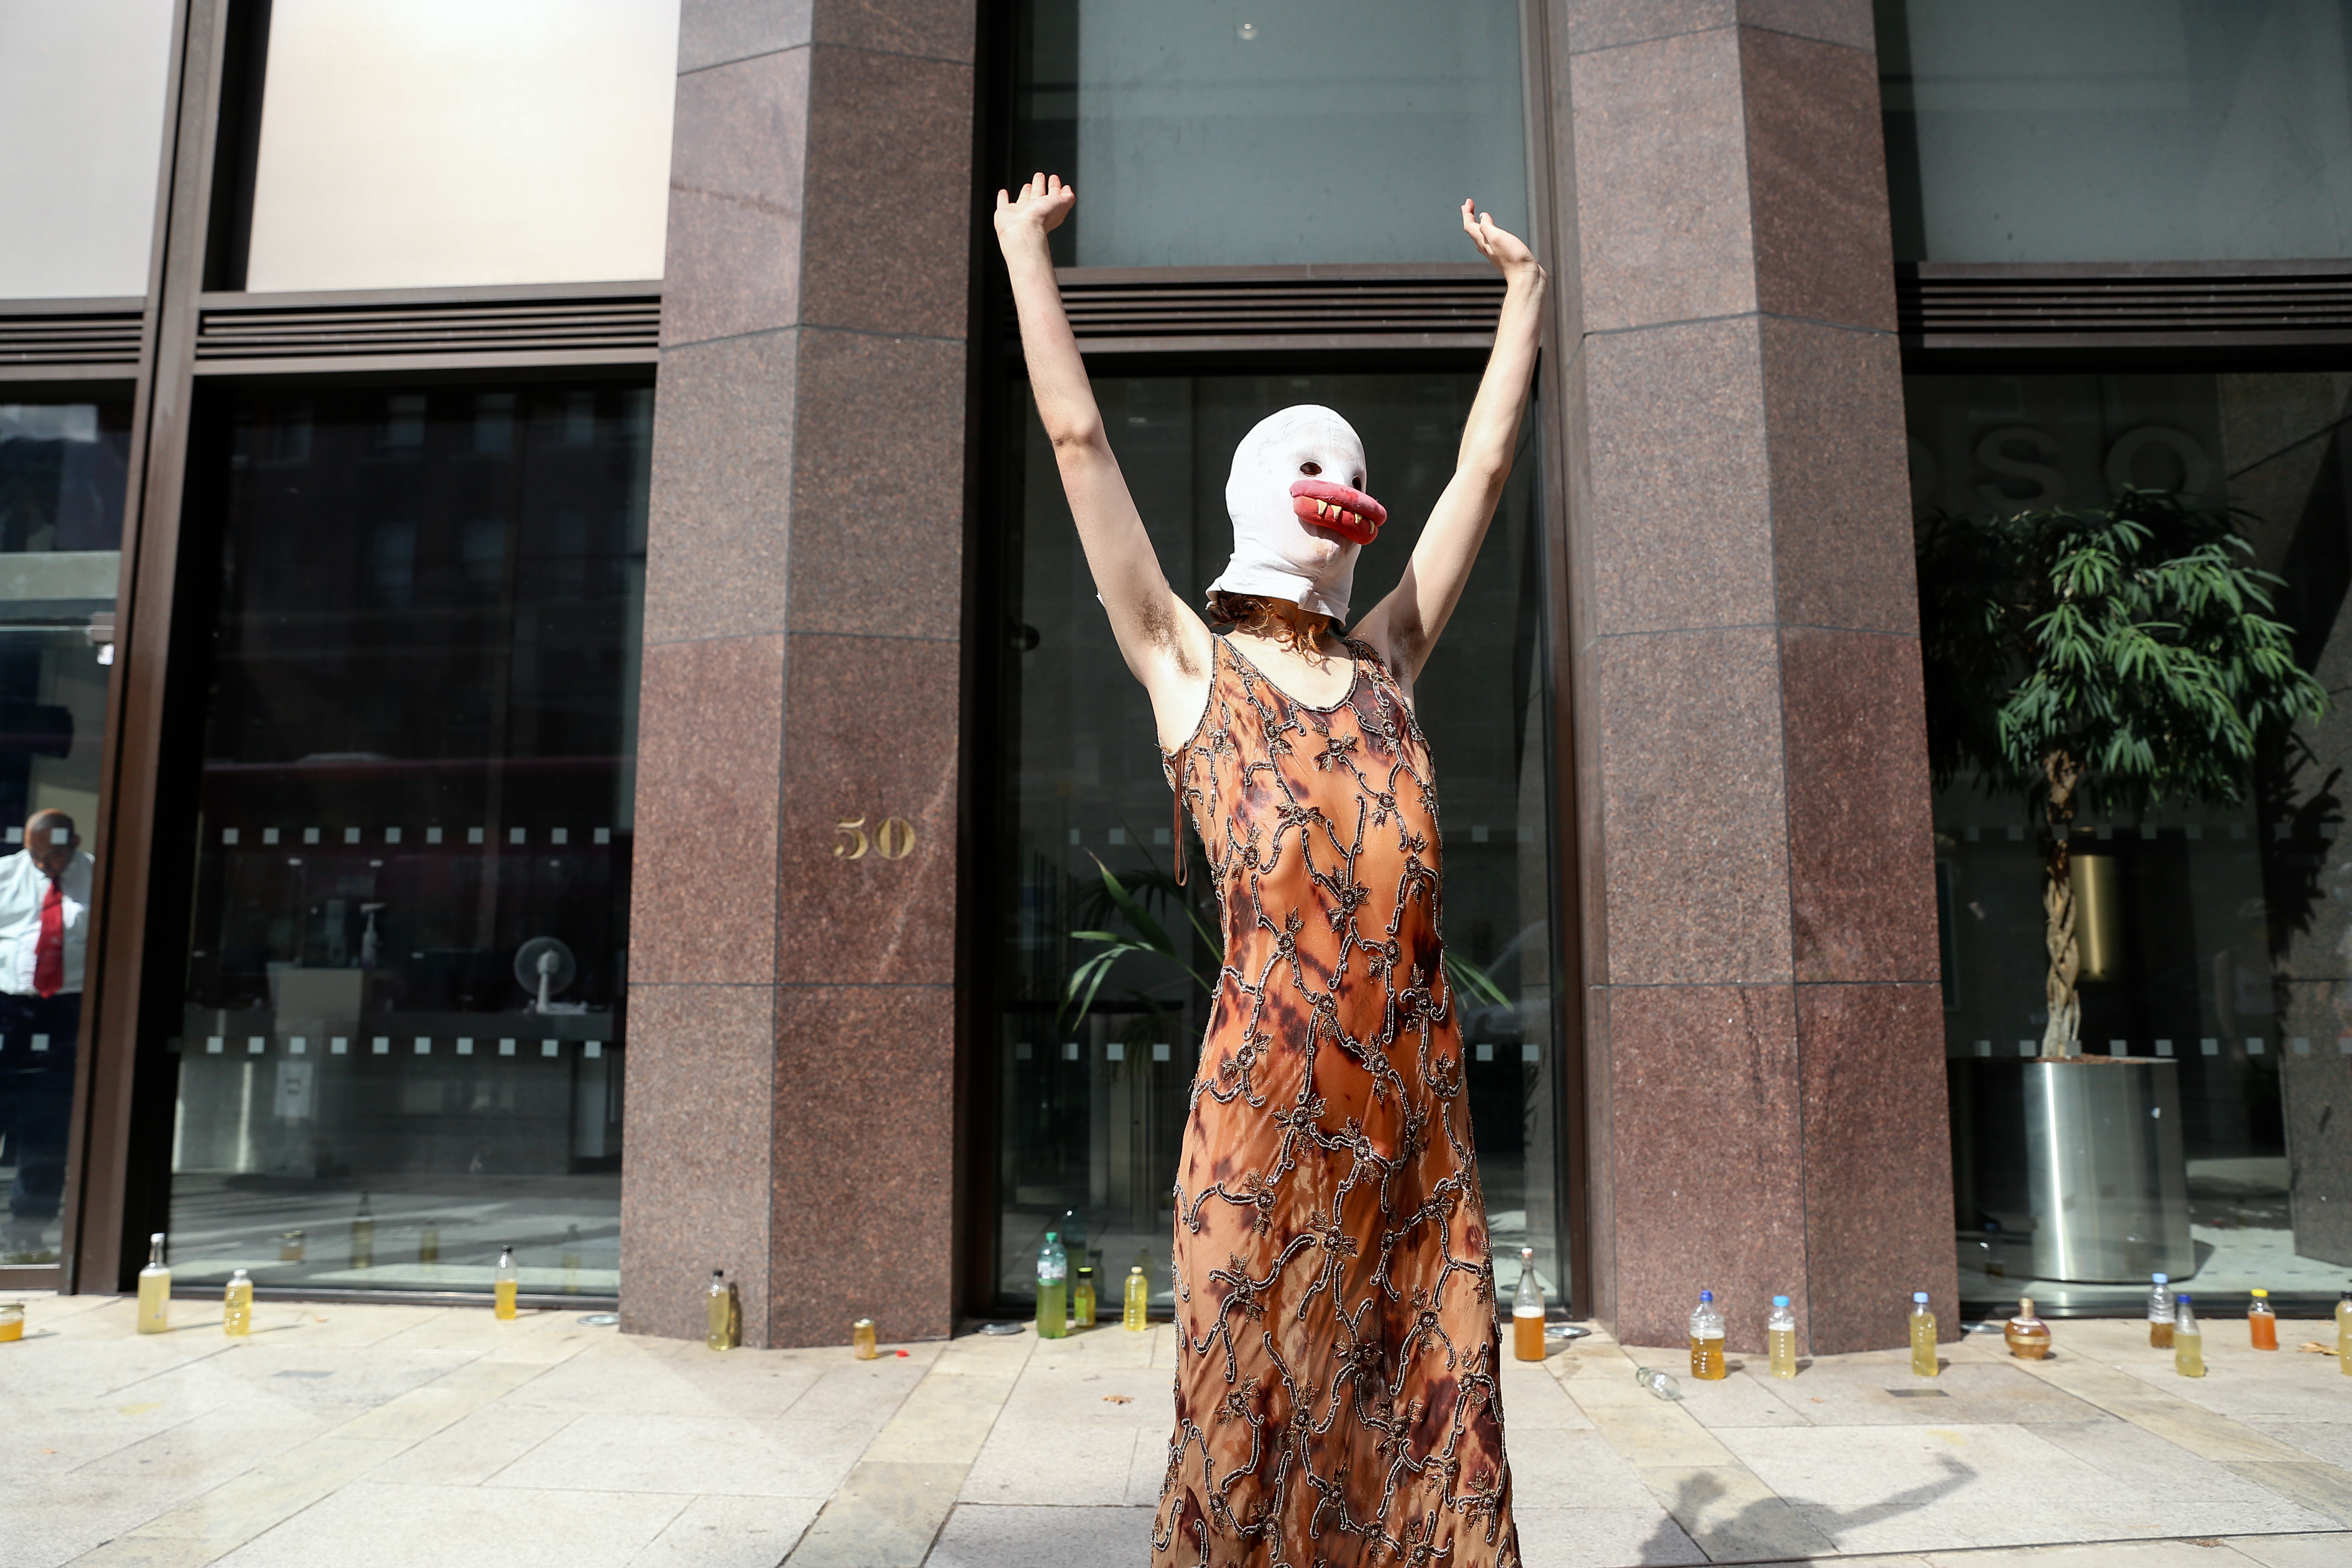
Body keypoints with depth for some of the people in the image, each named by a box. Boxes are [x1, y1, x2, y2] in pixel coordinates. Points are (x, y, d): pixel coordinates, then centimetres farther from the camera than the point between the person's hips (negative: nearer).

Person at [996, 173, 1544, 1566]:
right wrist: (1028, 248, 13)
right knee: (1264, 1413, 6)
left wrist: (1526, 284, 29)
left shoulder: (1388, 661, 14)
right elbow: (1079, 438, 5)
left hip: (1416, 1095, 4)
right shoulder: (1186, 665, 5)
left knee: (1424, 1410, 9)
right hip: (1266, 1094, -4)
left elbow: (1488, 460, 21)